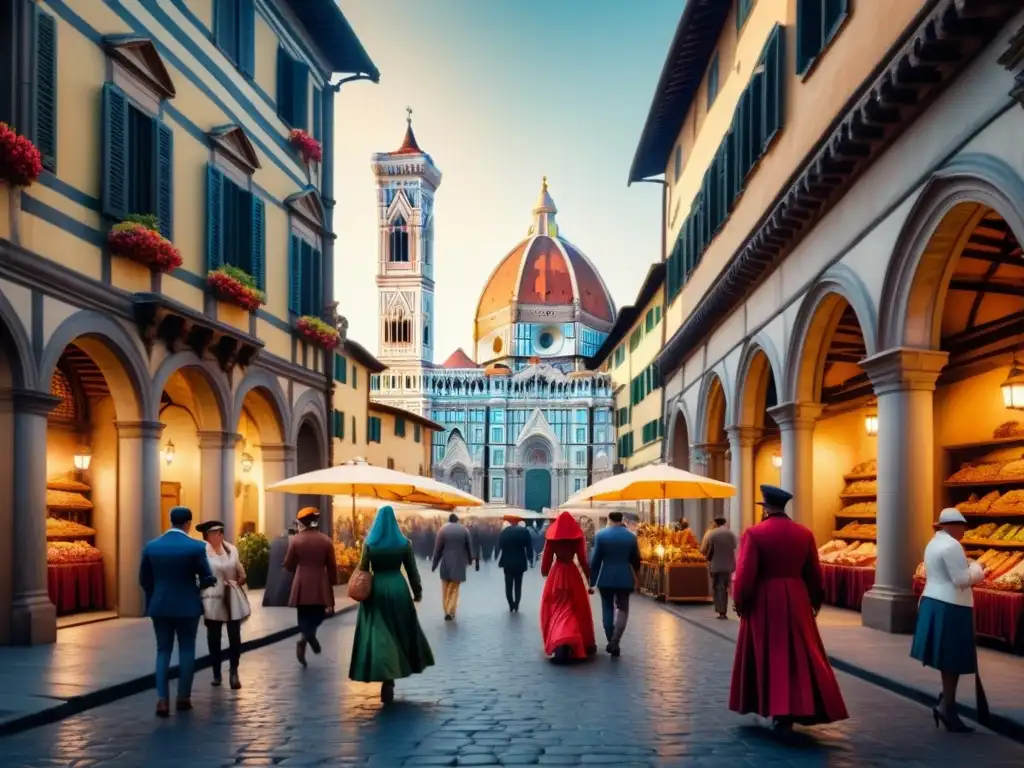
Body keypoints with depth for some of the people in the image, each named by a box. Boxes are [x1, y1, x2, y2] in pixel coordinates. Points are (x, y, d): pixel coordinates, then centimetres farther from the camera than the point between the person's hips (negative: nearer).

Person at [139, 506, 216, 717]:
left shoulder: (151, 547, -1)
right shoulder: (196, 547, -12)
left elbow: (144, 580, 5)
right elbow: (208, 579, -8)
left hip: (160, 606, 3)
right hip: (187, 606, -3)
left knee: (163, 651, 10)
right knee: (186, 650, 11)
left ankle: (162, 700, 0)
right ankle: (183, 698, 15)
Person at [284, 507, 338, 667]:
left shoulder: (296, 540, -4)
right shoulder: (326, 541, -2)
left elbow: (288, 565, 2)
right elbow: (332, 566, 1)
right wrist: (332, 585, 11)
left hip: (302, 586, 0)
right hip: (320, 585, 0)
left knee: (305, 617, 12)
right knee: (319, 614, 15)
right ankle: (308, 635, -10)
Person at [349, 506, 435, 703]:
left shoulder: (369, 543, -5)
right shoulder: (404, 543, -3)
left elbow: (362, 570, -2)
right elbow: (412, 570, 2)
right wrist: (418, 591, 11)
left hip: (376, 589, -1)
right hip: (397, 588, 1)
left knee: (378, 634, 2)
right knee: (400, 631, 16)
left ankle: (385, 675, -9)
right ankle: (393, 672, 21)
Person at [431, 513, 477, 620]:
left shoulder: (443, 529, -5)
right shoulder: (464, 530, -1)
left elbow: (438, 548, -4)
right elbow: (469, 547, 6)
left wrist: (434, 564, 5)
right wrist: (470, 560, 23)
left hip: (446, 564, -1)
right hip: (459, 564, 1)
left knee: (445, 589, 13)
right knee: (454, 589, 7)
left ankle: (447, 611, 13)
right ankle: (450, 612, -5)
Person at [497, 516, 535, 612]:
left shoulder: (504, 532, -4)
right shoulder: (524, 531, -6)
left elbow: (500, 547, -2)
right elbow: (529, 547, -7)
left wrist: (500, 561, 6)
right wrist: (530, 560, 1)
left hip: (508, 563, 0)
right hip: (520, 563, 0)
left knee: (509, 585, 7)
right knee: (518, 585, 7)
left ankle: (511, 606, 3)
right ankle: (516, 606, 5)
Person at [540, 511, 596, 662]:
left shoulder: (552, 538, -3)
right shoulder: (578, 538, -5)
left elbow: (546, 560, 2)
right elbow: (583, 561, -4)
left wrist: (544, 572, 21)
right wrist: (590, 581, 2)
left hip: (556, 574, 0)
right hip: (573, 574, 0)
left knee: (557, 610, 7)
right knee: (577, 610, 13)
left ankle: (558, 644, -5)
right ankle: (584, 645, 21)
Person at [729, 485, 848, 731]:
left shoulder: (754, 533, -12)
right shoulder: (804, 534, 1)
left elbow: (745, 573, -14)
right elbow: (814, 573, 7)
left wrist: (740, 601, -2)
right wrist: (816, 600, 20)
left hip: (763, 602, -3)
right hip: (795, 600, 3)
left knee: (768, 656, 10)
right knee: (800, 656, 10)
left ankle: (773, 708, 16)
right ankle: (793, 710, 6)